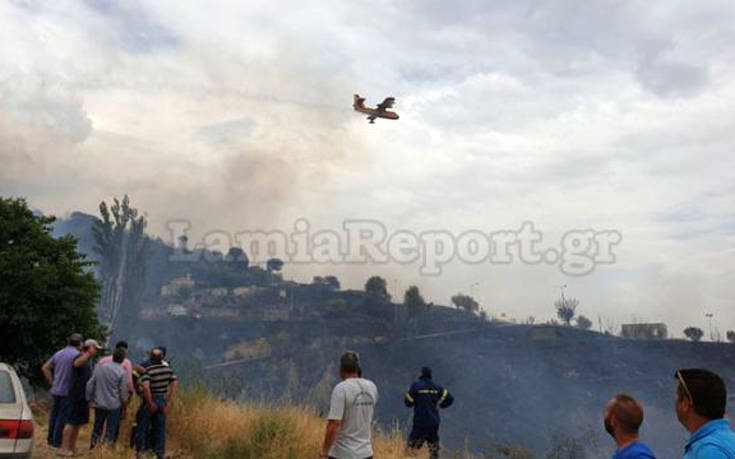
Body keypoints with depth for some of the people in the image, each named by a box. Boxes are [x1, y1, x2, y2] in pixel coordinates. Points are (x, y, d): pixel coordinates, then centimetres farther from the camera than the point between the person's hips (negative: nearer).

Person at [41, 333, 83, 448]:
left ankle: (50, 439, 28)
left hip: (56, 390, 7)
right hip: (68, 391, -7)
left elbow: (45, 367, 15)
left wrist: (52, 382, 15)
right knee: (63, 416, 1)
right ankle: (56, 442, 5)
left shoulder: (59, 353, 9)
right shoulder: (77, 355, -14)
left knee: (55, 413, 18)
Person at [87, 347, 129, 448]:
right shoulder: (122, 373, -13)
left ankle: (92, 447, 27)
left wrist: (89, 398, 13)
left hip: (99, 404, 4)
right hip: (114, 405, -4)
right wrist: (124, 401, 9)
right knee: (111, 431, 6)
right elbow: (123, 391, -8)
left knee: (97, 428, 21)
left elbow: (90, 384, 3)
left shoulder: (100, 367, -1)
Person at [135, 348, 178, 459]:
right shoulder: (168, 369, -1)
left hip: (150, 401, -4)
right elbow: (175, 384, -4)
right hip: (162, 401, 5)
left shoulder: (148, 371, -17)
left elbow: (146, 387, -30)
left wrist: (150, 403, -21)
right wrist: (170, 402, -3)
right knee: (160, 428, 12)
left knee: (142, 427, 12)